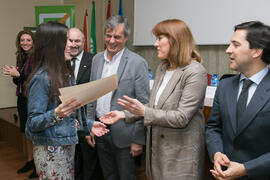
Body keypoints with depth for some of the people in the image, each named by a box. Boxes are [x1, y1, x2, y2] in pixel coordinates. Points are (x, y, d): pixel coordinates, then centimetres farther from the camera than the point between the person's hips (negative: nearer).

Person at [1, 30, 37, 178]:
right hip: (22, 98, 8)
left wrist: (18, 74, -19)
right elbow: (18, 81, 16)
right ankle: (30, 161, 30)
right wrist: (13, 74, -4)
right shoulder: (20, 57, 11)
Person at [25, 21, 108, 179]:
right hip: (50, 149, -8)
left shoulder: (65, 73, 7)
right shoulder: (42, 78, -18)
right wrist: (56, 114, -33)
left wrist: (88, 124, 9)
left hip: (68, 143, 8)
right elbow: (33, 123, -17)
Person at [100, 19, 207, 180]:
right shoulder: (162, 69, 9)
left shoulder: (195, 72, -16)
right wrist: (124, 114, 2)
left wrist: (144, 111, -22)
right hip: (156, 148, 7)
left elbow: (182, 118, -21)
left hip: (180, 154, -7)